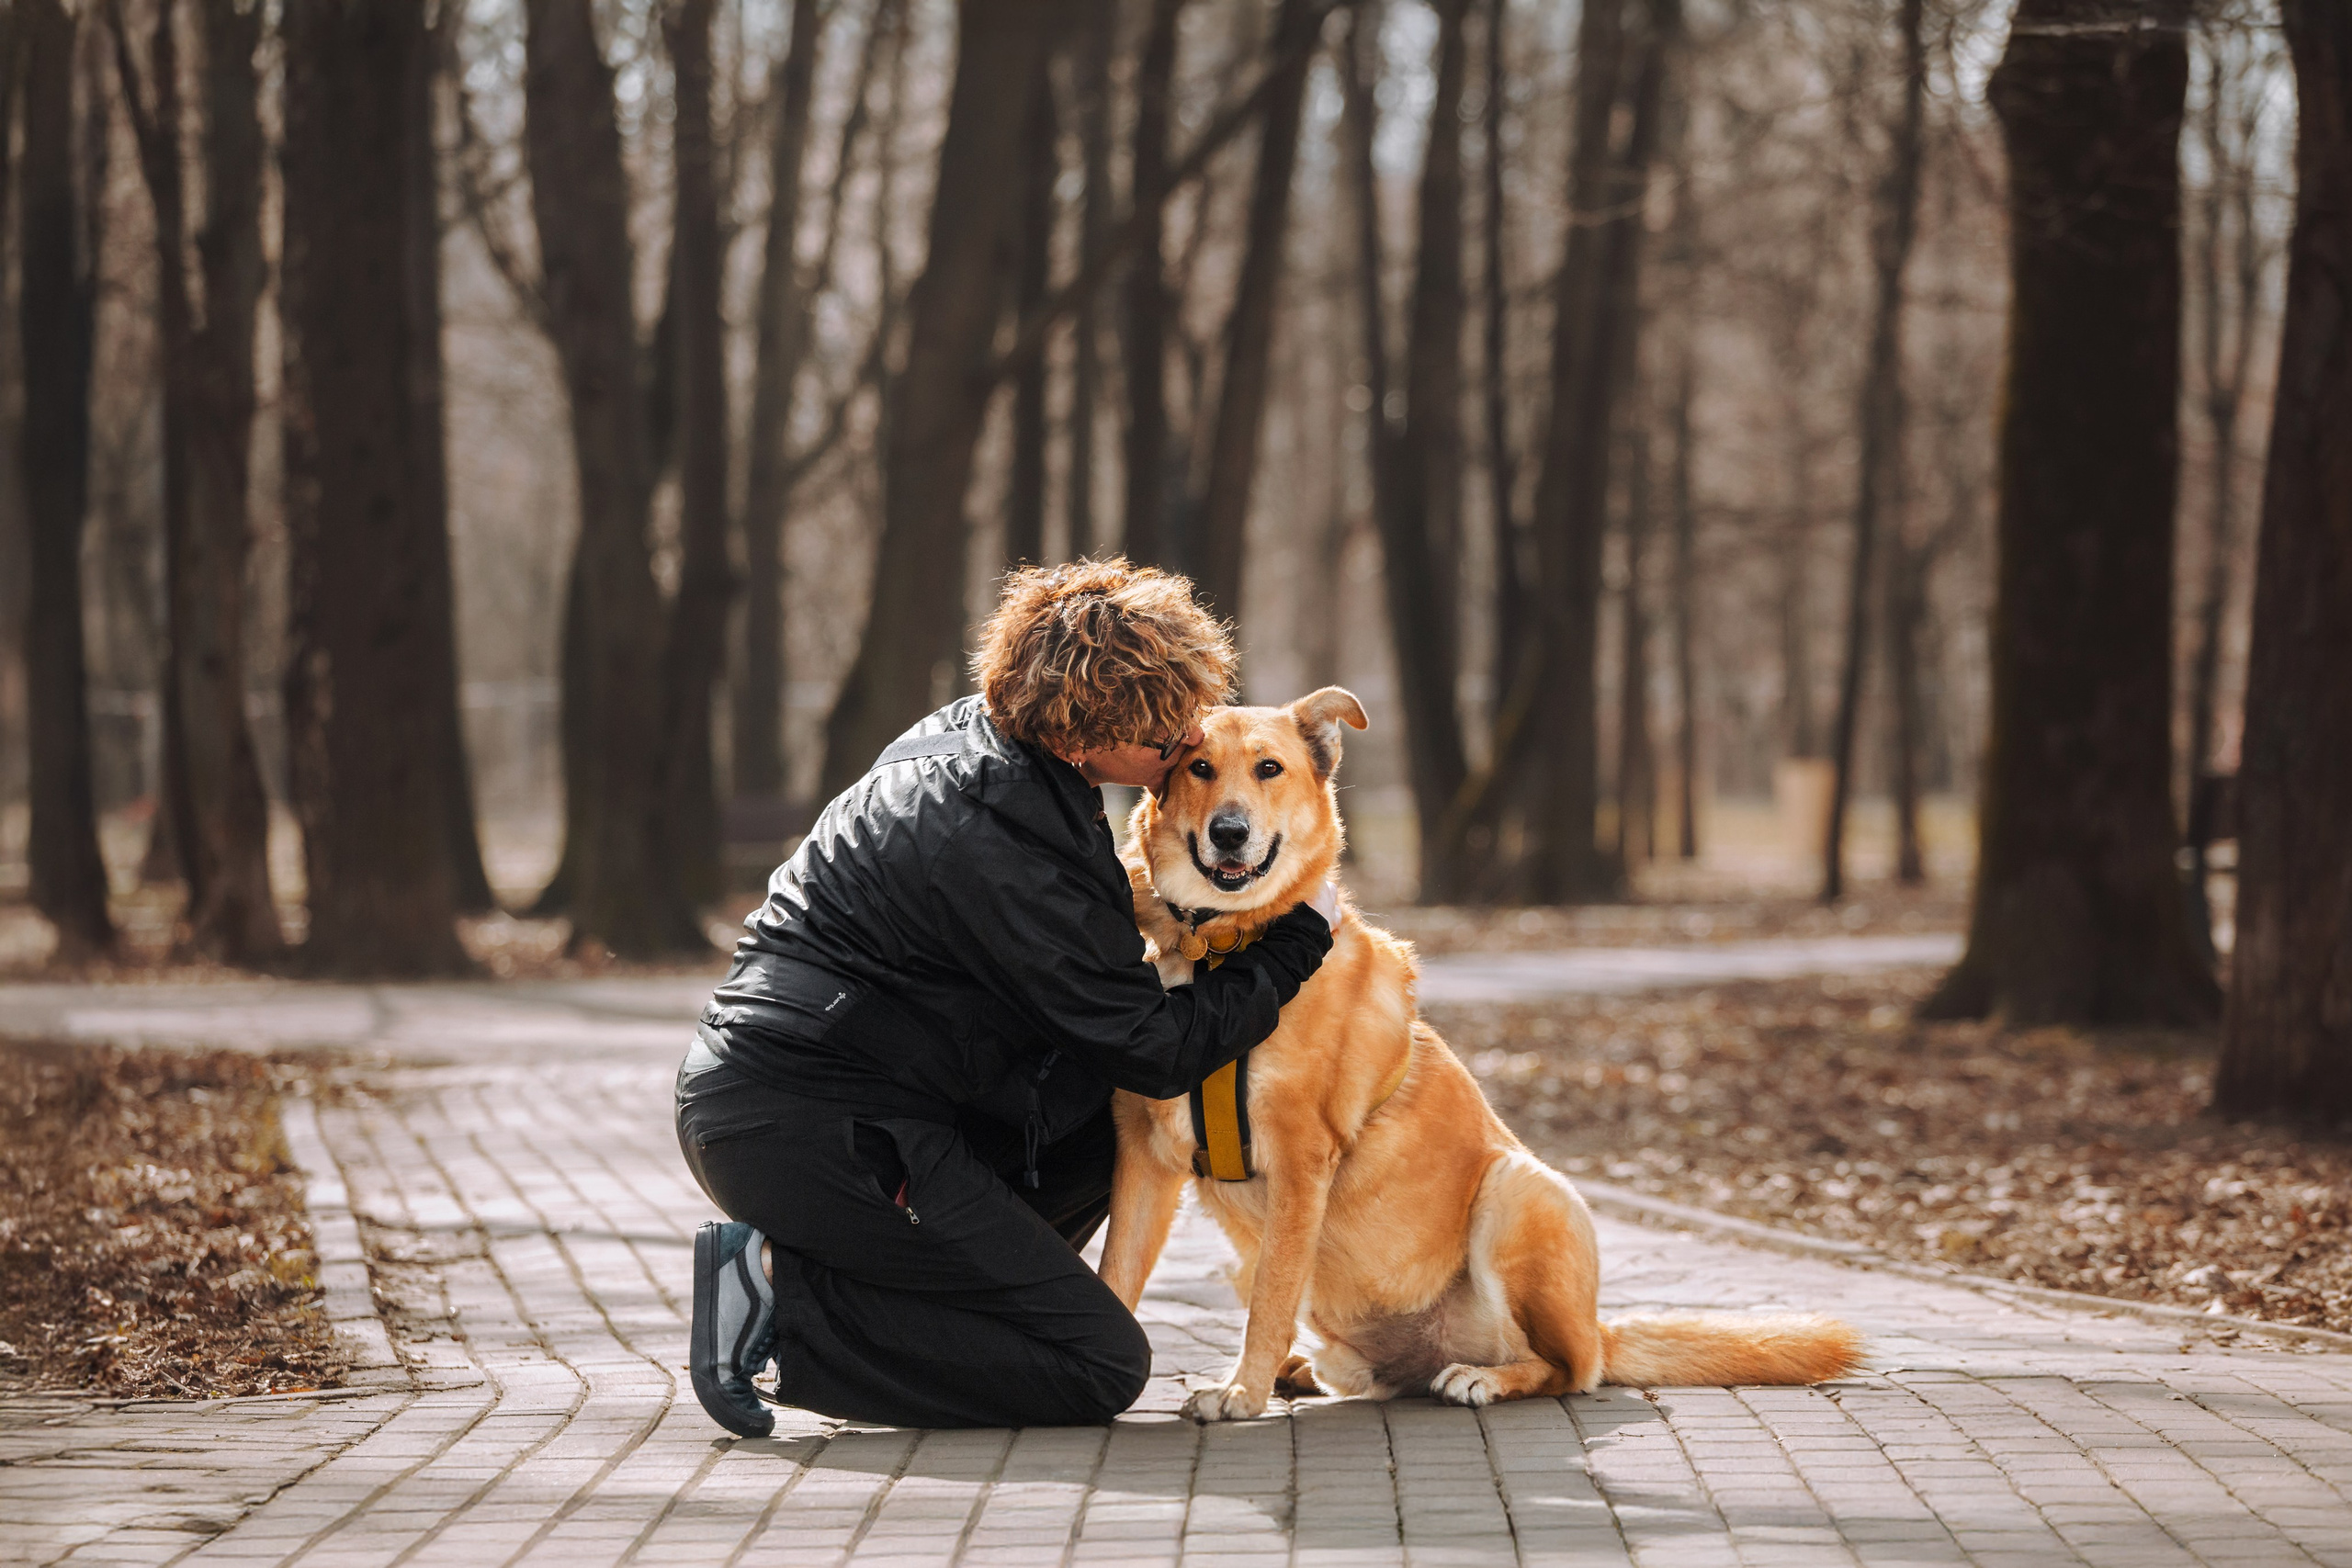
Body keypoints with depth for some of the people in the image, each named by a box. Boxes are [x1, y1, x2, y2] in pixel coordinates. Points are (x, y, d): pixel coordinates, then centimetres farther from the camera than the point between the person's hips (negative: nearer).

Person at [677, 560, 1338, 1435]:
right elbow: (1158, 1051, -12)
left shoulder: (969, 733, 7)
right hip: (806, 1132, -10)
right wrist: (1304, 935, -2)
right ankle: (785, 1300, -8)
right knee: (1101, 1368, -8)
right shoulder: (994, 846, -21)